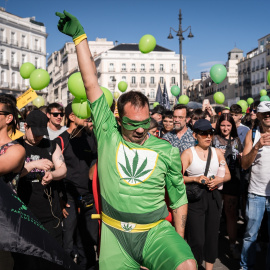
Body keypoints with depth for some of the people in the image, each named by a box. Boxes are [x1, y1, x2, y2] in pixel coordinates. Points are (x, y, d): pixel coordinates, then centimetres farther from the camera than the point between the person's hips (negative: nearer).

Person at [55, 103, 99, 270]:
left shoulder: (90, 138, 8)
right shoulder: (62, 140, -6)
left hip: (89, 199, 5)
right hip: (70, 200, -4)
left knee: (88, 243, 14)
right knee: (68, 245, 1)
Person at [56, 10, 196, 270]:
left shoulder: (167, 151, 2)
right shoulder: (107, 135, 0)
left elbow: (178, 197, 10)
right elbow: (91, 83, -2)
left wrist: (179, 242, 6)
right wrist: (79, 36, -2)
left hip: (156, 231, -1)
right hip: (114, 234, 1)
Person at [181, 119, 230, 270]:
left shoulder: (217, 153, 10)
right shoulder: (188, 153, -4)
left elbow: (228, 174, 16)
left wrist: (220, 179, -5)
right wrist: (196, 179, -22)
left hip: (213, 197, 4)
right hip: (195, 198, -4)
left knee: (212, 235, 9)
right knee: (197, 239, -7)